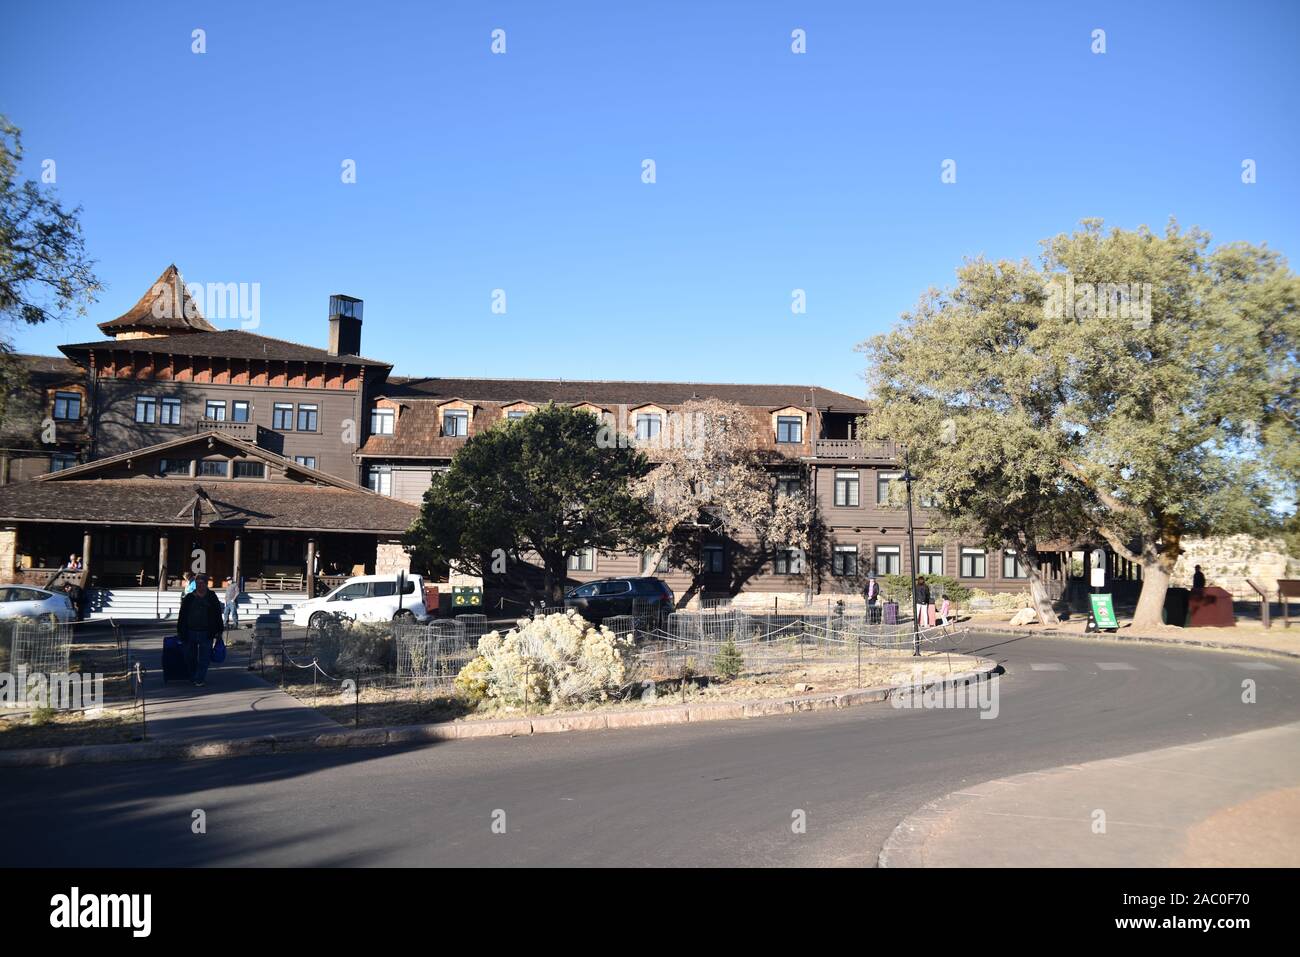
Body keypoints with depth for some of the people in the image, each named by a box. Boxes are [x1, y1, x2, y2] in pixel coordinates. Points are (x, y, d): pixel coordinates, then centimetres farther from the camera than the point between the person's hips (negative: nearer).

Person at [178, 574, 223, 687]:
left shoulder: (212, 598, 4)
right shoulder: (189, 598, 7)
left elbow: (218, 615, 6)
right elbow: (182, 615, 10)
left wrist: (218, 631, 2)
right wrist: (179, 631, 6)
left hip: (206, 634, -2)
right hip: (190, 632, 2)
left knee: (204, 658, -4)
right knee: (190, 657, 10)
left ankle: (199, 680, -1)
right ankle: (193, 677, 27)